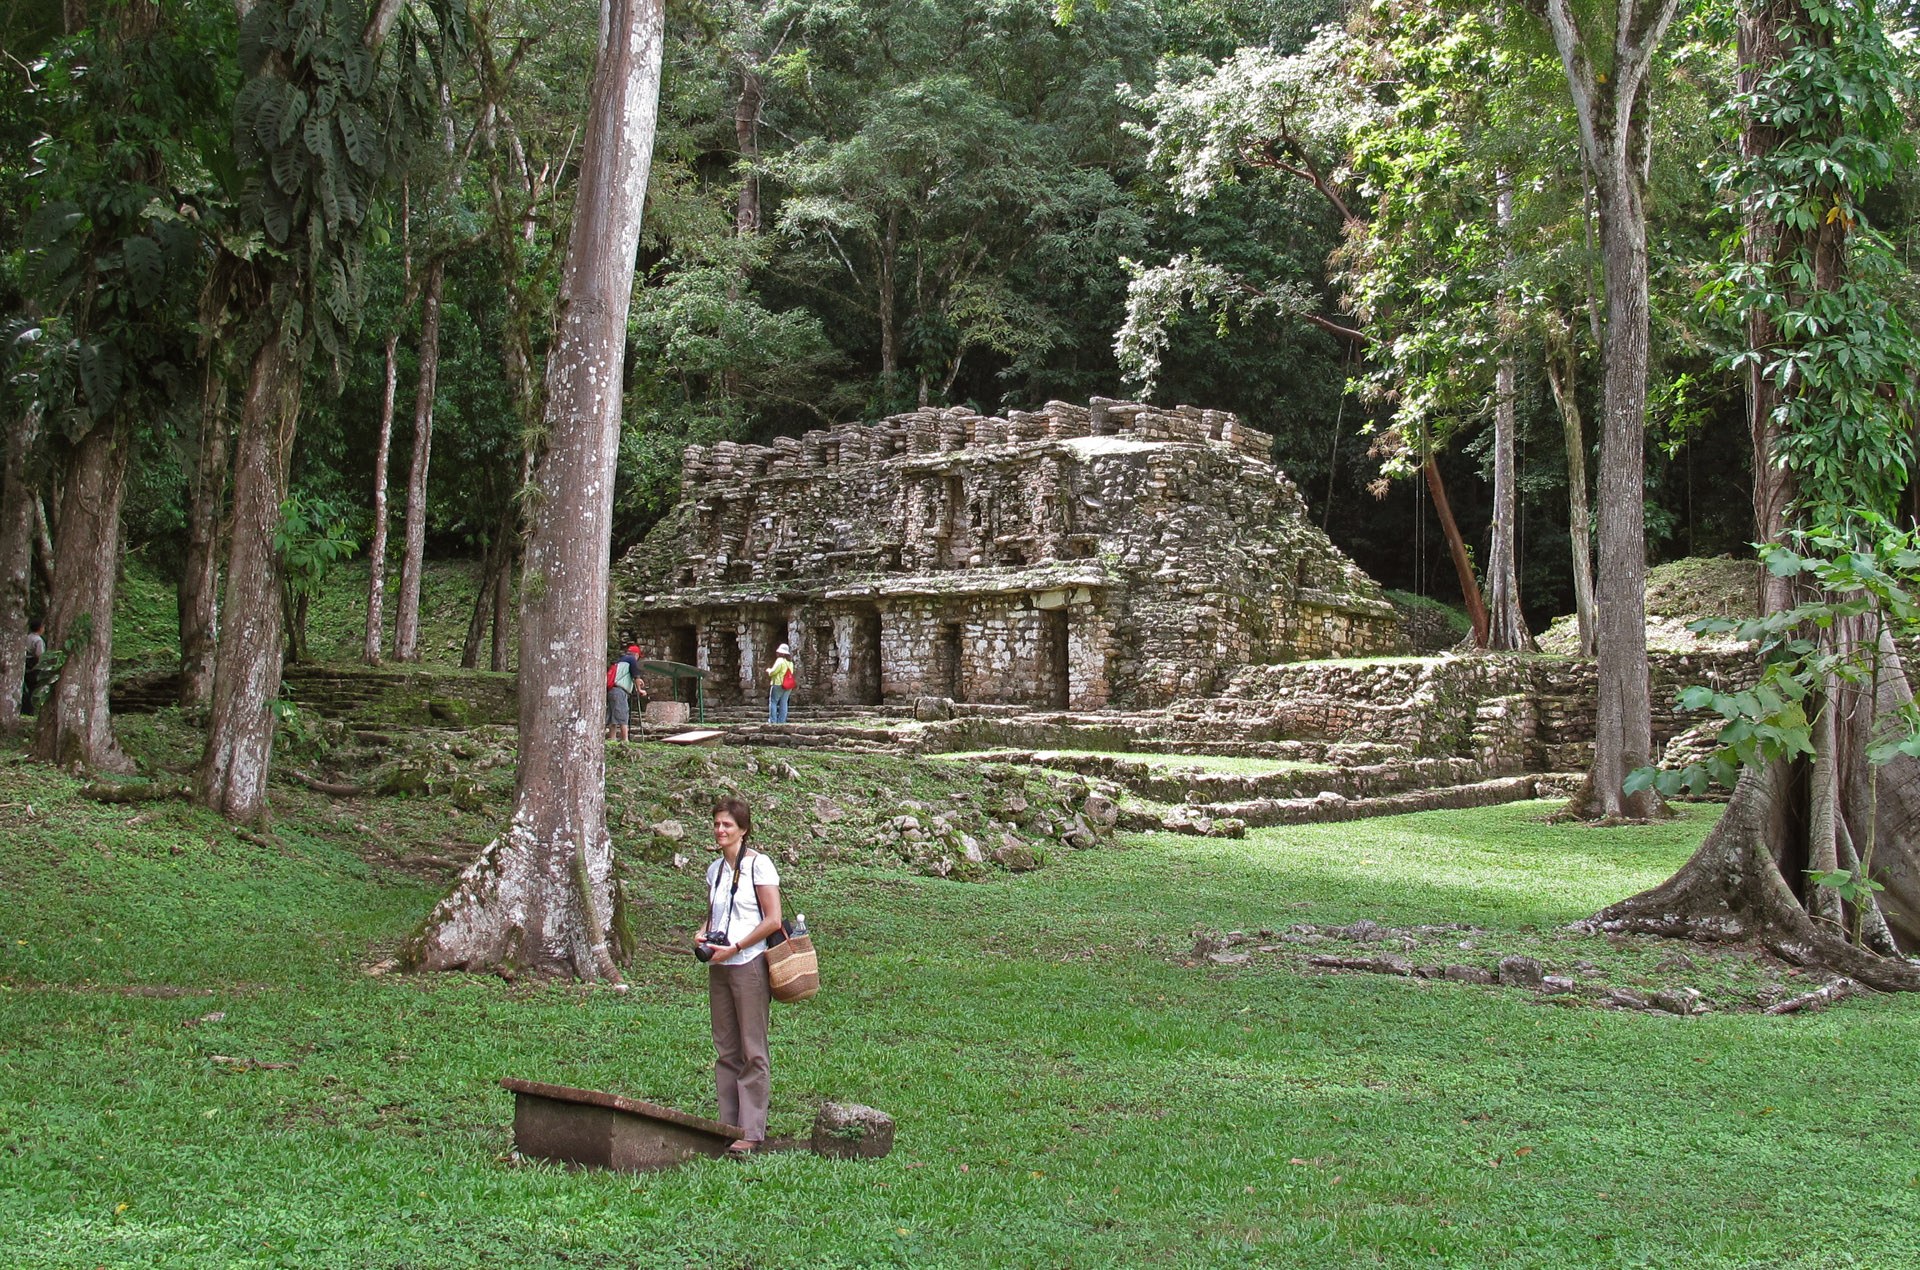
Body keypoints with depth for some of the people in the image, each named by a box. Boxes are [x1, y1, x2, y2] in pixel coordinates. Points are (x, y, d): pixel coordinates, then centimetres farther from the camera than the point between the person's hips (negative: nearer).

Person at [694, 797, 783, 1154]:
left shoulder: (758, 865, -7)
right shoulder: (715, 870, 14)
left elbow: (773, 920, -11)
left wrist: (733, 948, -14)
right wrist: (703, 935, 3)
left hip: (749, 965, -7)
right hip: (718, 968, 7)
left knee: (752, 1051, -4)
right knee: (725, 1050, 8)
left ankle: (752, 1131, -2)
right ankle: (727, 1126, 12)